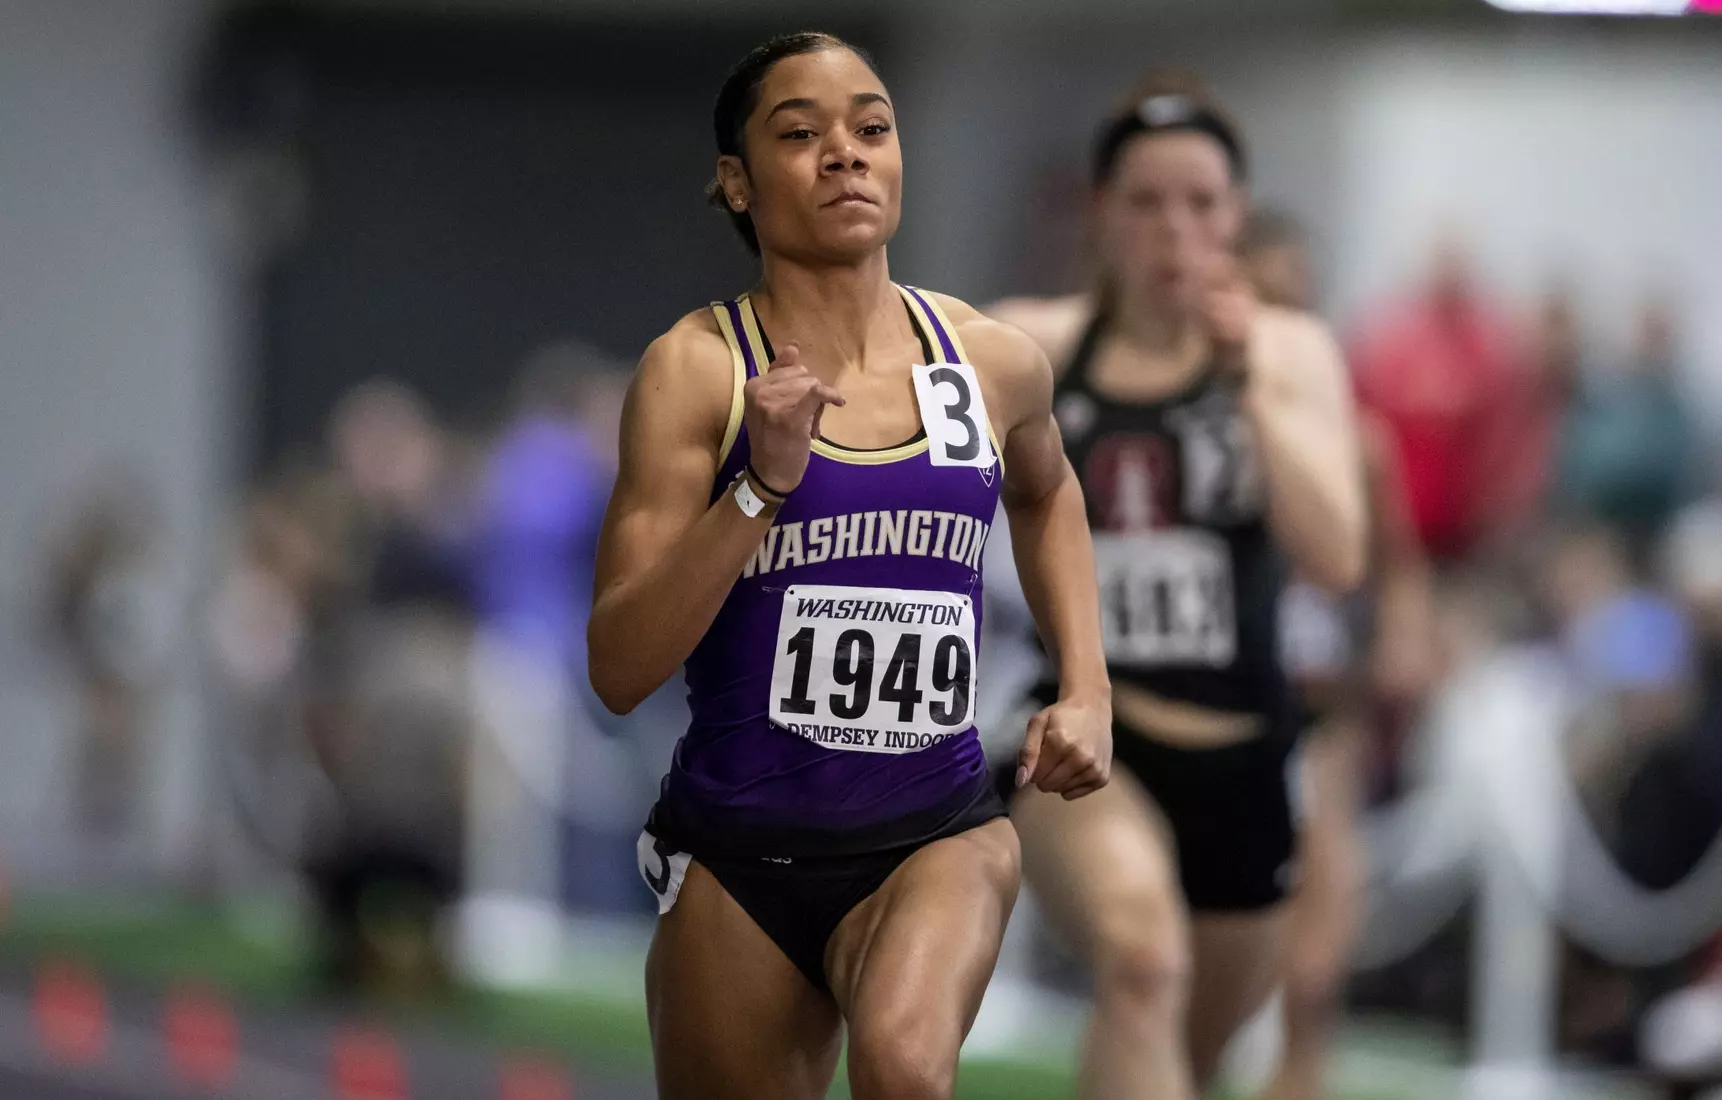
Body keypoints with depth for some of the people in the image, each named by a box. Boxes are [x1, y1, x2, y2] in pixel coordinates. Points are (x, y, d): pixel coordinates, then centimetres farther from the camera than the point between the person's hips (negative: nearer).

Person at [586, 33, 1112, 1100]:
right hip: (741, 851, -1)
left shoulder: (995, 362, 2)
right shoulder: (697, 369, -8)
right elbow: (620, 671, -15)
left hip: (939, 835, 1)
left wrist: (1088, 692, 17)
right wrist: (763, 485, -24)